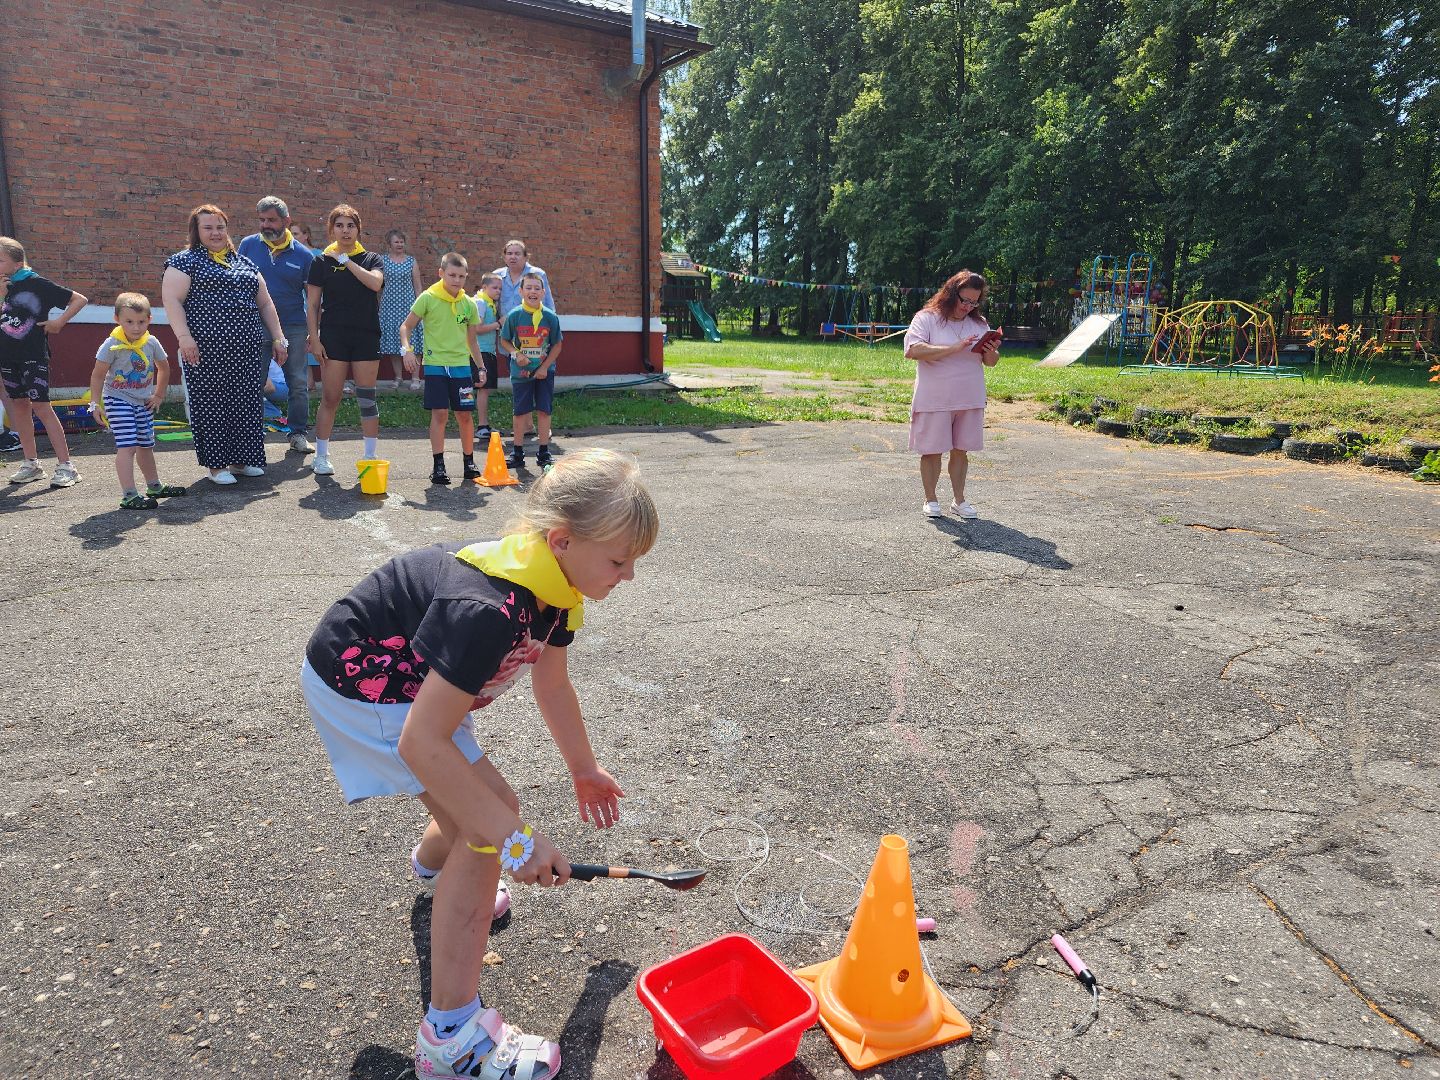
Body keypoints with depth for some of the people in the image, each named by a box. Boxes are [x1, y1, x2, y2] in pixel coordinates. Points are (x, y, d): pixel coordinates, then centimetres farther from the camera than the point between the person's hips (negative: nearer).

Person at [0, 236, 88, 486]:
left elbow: (80, 299, -7)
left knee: (41, 407, -9)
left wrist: (59, 321, -12)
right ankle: (31, 463, 18)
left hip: (34, 355, -6)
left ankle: (65, 466, -8)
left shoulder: (36, 284, -7)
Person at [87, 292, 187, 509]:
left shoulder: (152, 343, -2)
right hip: (118, 400, -5)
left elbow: (164, 368, 14)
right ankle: (129, 496, -15)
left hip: (144, 402, 5)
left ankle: (154, 486, 34)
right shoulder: (112, 345, -15)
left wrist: (158, 396, 12)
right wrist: (96, 403, -12)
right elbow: (98, 375, -9)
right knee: (127, 446, -13)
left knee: (145, 445, 18)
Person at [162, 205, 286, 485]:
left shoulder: (245, 263, 19)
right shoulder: (185, 261, 3)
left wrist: (278, 338, 14)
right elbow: (171, 300, -7)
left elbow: (265, 304, 21)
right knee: (210, 404, -1)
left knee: (247, 403, 5)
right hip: (206, 350, -5)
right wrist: (184, 337, -18)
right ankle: (216, 464, 8)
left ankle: (241, 459, 17)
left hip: (246, 350, 5)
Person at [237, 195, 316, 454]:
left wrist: (314, 332, -2)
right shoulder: (248, 245, 4)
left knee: (299, 383, 4)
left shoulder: (303, 254, 3)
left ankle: (298, 433, 16)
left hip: (294, 327, 0)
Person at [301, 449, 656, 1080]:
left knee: (477, 811, 21)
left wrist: (584, 769, 20)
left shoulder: (554, 584, -9)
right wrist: (516, 840, -32)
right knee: (490, 823, -16)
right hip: (359, 687, -9)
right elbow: (421, 743, -36)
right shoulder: (490, 609, -39)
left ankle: (433, 863, 60)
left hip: (407, 673, 9)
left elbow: (552, 685, 8)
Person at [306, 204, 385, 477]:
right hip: (333, 336, -1)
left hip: (367, 336, 1)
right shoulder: (322, 262, 5)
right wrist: (314, 338, -5)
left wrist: (346, 260, -10)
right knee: (330, 398, -1)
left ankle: (371, 457, 9)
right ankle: (321, 457, 9)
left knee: (367, 398, 2)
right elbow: (313, 305, 3)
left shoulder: (371, 259, 8)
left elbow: (375, 282, -14)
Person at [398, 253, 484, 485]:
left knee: (465, 415, 3)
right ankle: (438, 466, 3)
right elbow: (406, 326, 0)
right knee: (439, 414, -6)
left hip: (461, 365, 3)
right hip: (435, 365, -3)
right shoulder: (428, 298, -4)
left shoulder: (469, 304, 6)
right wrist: (407, 349, -16)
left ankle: (469, 462, 18)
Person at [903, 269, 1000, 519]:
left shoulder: (979, 323, 12)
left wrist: (991, 352, -9)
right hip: (934, 401, -4)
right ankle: (930, 500, 16)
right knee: (932, 451, 3)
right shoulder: (927, 318, -4)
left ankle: (959, 500, 20)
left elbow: (989, 362, 16)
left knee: (961, 451, 9)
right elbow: (912, 350, -20)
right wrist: (954, 349, -23)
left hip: (970, 400, 4)